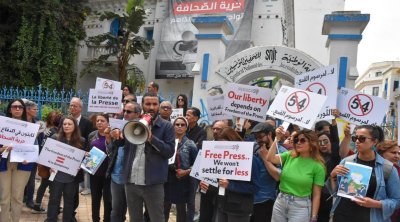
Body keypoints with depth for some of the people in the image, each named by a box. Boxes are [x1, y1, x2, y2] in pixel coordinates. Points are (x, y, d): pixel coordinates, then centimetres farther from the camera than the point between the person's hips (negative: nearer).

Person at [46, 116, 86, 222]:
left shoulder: (81, 141, 0)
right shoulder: (55, 138, -1)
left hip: (72, 176, 1)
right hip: (57, 174, -1)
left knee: (69, 201, 13)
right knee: (54, 200, 8)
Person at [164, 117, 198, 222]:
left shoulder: (190, 144, -2)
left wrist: (186, 171, -14)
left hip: (182, 180, -1)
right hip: (168, 178, 2)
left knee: (181, 208, 10)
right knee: (165, 207, 5)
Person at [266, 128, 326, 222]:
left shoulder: (317, 166, -8)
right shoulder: (289, 156, 2)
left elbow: (316, 195, -6)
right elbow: (270, 158, -14)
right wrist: (277, 138, -16)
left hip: (300, 206, -3)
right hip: (280, 202, 4)